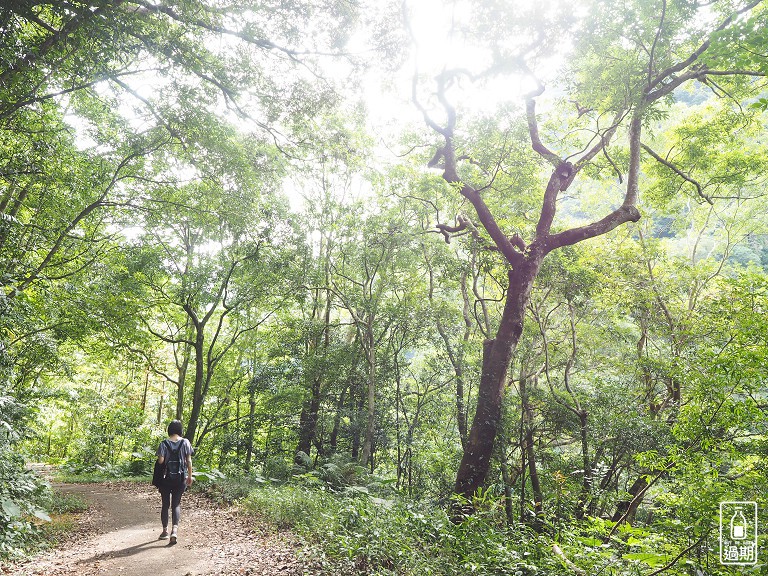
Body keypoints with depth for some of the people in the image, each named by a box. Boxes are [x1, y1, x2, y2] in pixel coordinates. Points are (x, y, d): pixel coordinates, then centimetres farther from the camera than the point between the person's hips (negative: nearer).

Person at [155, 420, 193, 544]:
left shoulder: (164, 443, -5)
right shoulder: (185, 442, -3)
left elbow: (160, 461, -9)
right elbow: (189, 461, -2)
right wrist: (190, 476, 7)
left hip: (166, 478, 0)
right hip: (180, 478, 0)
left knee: (165, 504, 14)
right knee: (176, 504, 8)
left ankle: (165, 531, 21)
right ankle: (175, 529, -11)